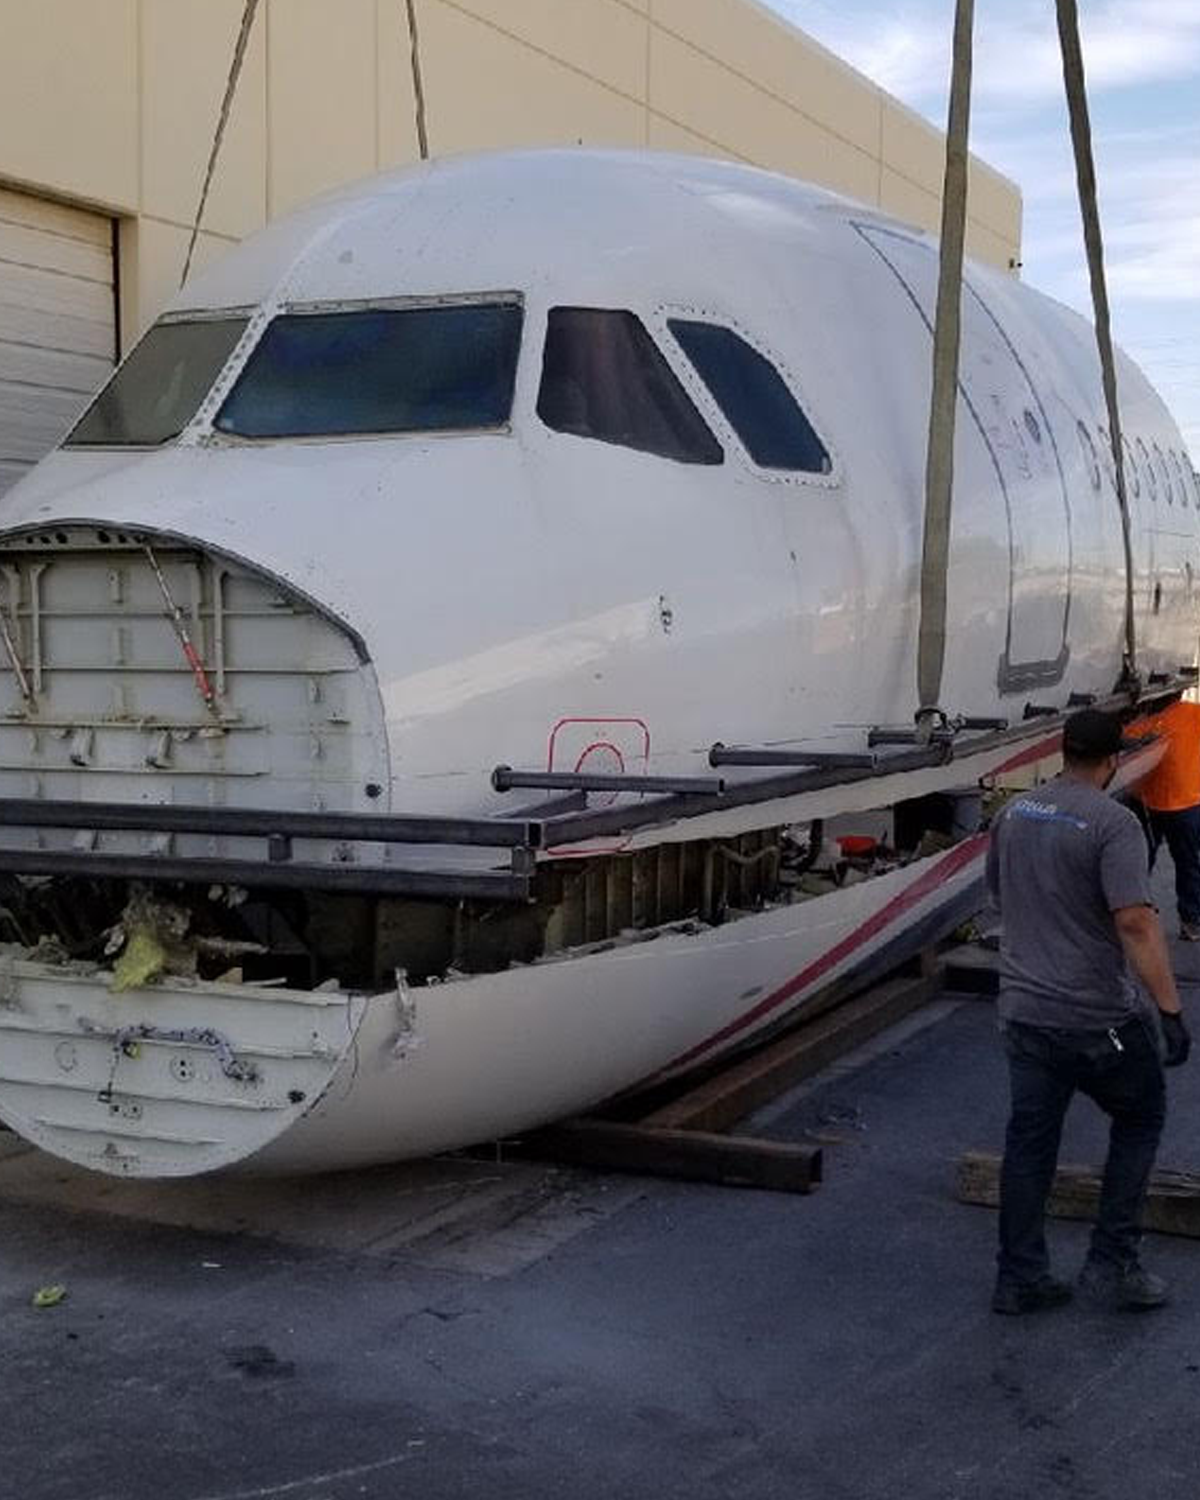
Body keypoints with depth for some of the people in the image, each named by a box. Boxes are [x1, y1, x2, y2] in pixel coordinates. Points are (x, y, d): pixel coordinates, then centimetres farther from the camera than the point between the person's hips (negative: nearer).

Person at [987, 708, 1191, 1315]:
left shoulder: (1016, 812, 7)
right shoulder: (1113, 824, -16)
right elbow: (1136, 922, -24)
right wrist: (1170, 1009, -22)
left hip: (1023, 1009, 6)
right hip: (1097, 1016, -6)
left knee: (1030, 1139, 12)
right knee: (1140, 1119, 15)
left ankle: (1019, 1278, 18)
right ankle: (1112, 1264, 12)